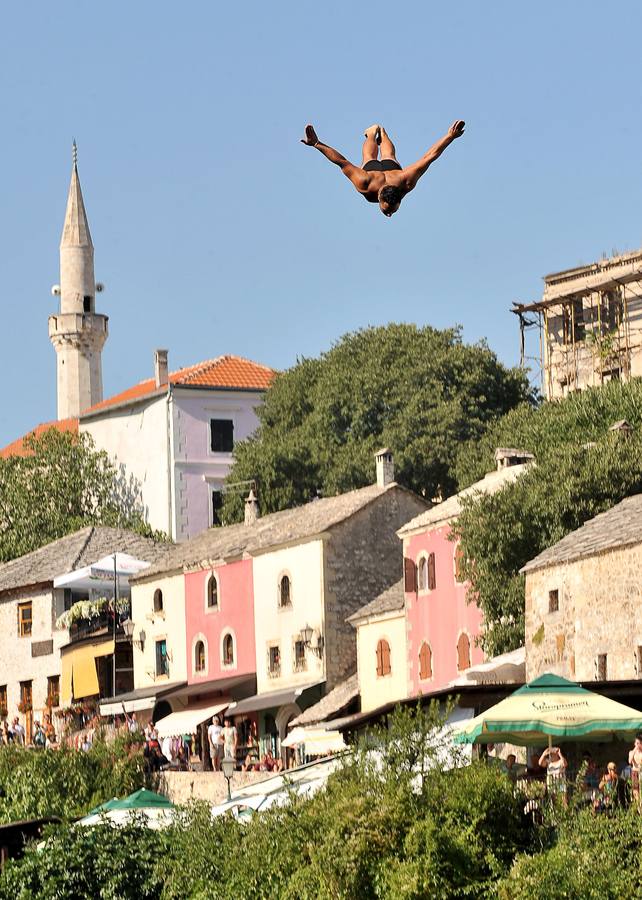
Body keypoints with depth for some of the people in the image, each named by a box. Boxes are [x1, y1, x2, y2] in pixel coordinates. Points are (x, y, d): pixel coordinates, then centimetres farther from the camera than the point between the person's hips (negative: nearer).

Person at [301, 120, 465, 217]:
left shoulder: (405, 182, -49)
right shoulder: (365, 185, -51)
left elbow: (430, 156, -48)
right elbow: (342, 162, -48)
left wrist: (450, 137, -51)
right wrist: (316, 144, -53)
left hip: (393, 167, 1)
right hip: (370, 168, -1)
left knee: (389, 156, 39)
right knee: (369, 157, 38)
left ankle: (382, 132, 69)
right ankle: (373, 132, 66)